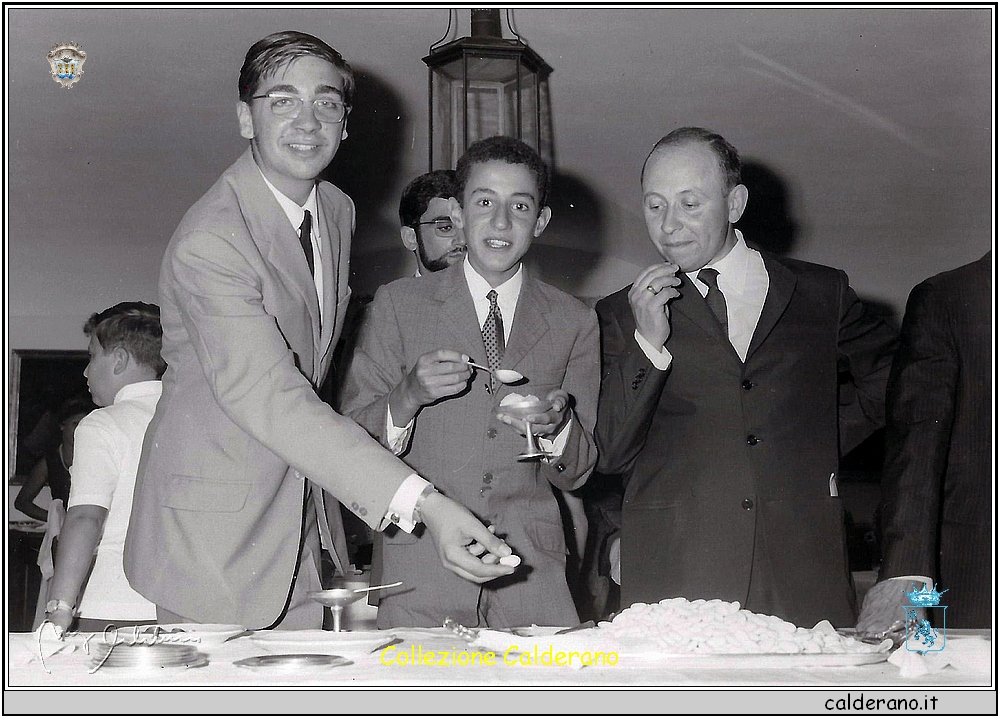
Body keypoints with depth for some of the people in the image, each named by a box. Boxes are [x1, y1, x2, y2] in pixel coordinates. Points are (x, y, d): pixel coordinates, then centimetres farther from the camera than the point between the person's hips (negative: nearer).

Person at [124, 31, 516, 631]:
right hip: (213, 536, -7)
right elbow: (268, 400, -33)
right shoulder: (208, 242, -23)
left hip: (299, 525, 8)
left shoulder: (339, 210, 6)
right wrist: (423, 503, -41)